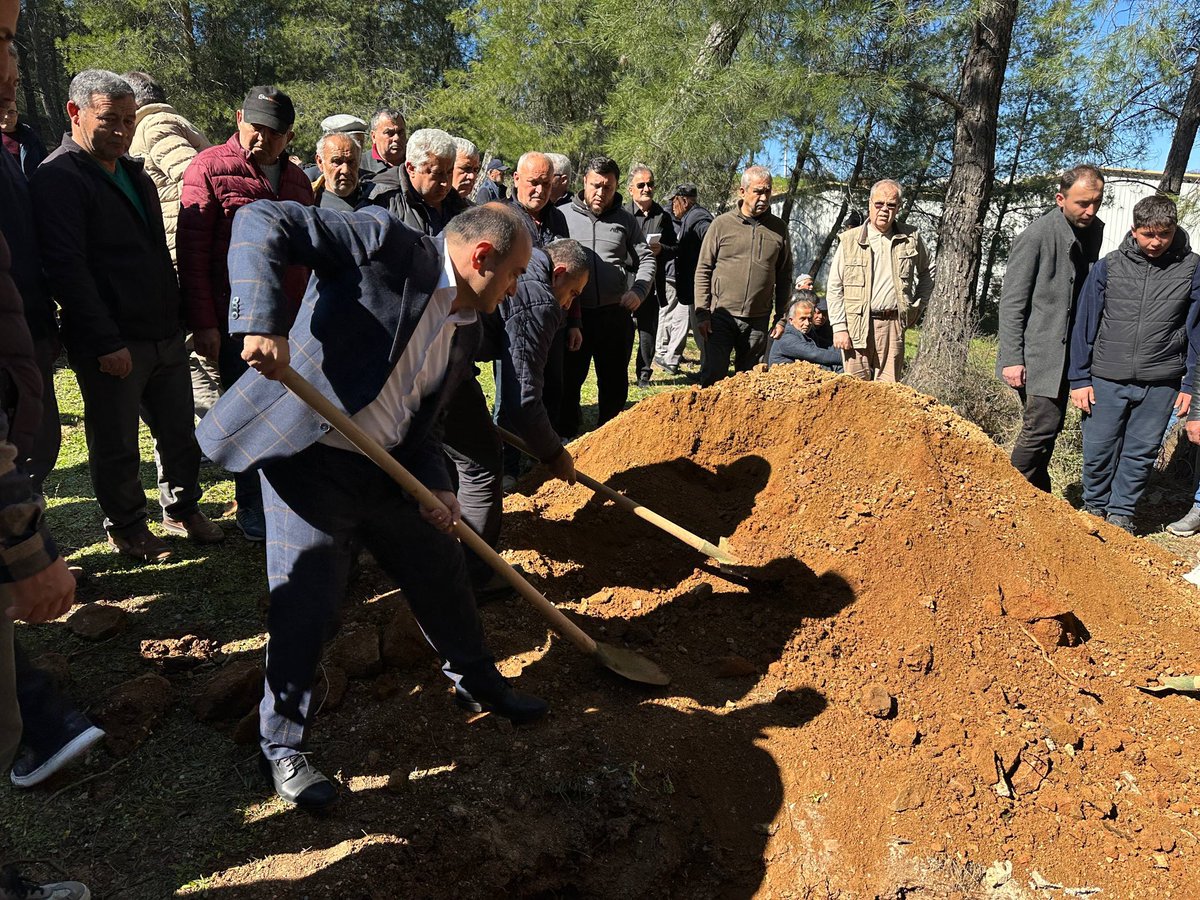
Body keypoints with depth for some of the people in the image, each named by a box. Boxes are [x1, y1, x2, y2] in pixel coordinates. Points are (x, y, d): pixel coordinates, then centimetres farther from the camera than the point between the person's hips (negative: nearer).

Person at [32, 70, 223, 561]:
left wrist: (177, 317, 16)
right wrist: (106, 344, -21)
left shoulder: (133, 172, 16)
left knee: (179, 433, 14)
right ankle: (127, 530, 23)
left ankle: (182, 510, 31)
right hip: (111, 346, -7)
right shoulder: (58, 178, -9)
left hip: (166, 335, 7)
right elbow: (66, 268, -17)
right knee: (116, 446, 6)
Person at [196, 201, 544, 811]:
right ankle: (282, 749, 22)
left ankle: (477, 682, 41)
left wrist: (433, 486, -5)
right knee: (305, 605, -1)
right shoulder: (387, 245, -13)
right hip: (308, 458, -7)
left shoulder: (458, 327, 10)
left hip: (385, 468, 8)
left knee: (441, 571, 16)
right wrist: (264, 322, -33)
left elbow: (419, 423, 12)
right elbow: (263, 222, -19)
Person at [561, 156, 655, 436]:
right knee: (568, 380, 6)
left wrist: (638, 291, -4)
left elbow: (646, 259, 14)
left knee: (615, 382, 12)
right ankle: (566, 437, 21)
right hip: (573, 313, -2)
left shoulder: (625, 220, 7)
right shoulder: (563, 215, 2)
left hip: (615, 313, 2)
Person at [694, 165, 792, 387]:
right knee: (713, 376, -5)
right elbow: (703, 271, 0)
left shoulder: (778, 229, 7)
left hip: (758, 320, 3)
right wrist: (702, 313, -6)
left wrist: (781, 316, 9)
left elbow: (784, 276, 13)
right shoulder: (722, 224, 0)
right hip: (721, 316, -2)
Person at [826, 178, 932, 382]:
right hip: (856, 325, -2)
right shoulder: (850, 240, 1)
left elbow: (926, 275, 25)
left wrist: (916, 307, 15)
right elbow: (834, 288, 1)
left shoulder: (911, 238, 8)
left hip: (893, 325, 2)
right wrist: (839, 327, -5)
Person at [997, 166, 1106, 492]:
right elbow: (1011, 303, -13)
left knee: (1049, 428, 12)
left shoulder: (1094, 230, 8)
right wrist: (1012, 359, -17)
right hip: (1038, 353, -7)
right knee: (1041, 427, -10)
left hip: (1066, 352, 7)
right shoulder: (1036, 236, -14)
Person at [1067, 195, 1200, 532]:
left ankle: (1121, 514, 24)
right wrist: (1079, 378, 0)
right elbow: (1084, 324, 2)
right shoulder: (1108, 267, -1)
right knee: (1098, 452, 6)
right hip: (1106, 379, 0)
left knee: (1141, 454, 9)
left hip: (1160, 384, 0)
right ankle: (1094, 509, 26)